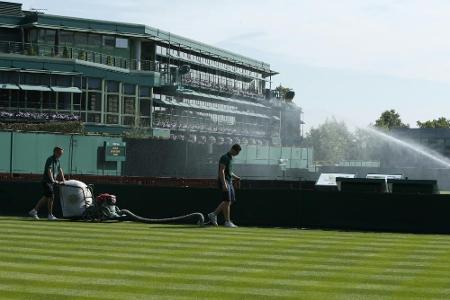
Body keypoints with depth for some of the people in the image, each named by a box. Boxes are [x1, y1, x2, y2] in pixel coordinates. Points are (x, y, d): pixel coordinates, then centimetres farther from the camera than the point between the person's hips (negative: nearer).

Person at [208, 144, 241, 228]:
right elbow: (221, 171, -20)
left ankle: (213, 214, 14)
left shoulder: (230, 158, 17)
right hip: (224, 181, -10)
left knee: (231, 200, 10)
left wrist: (235, 177, 13)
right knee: (227, 201, -7)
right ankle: (227, 222, -2)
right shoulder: (225, 157, -13)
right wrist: (224, 184, -27)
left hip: (229, 181, 10)